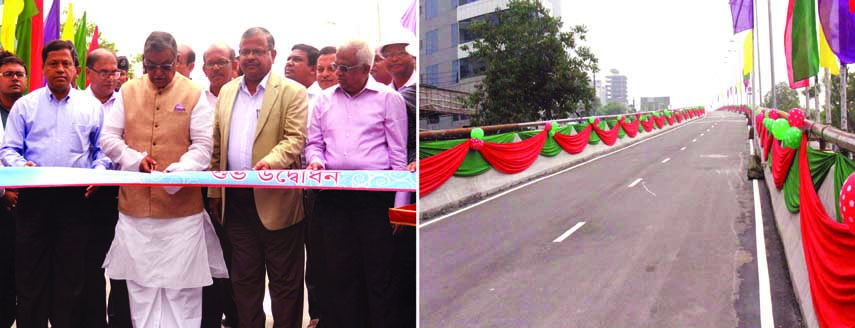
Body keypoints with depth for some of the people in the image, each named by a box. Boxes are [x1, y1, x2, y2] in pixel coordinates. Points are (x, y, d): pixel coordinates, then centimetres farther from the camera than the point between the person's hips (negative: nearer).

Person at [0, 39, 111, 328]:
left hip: (75, 198, 0)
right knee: (30, 275, 4)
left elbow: (101, 150, 11)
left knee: (71, 277, 5)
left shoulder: (91, 107, 9)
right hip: (33, 197, 0)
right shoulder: (25, 105, 9)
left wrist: (98, 172, -8)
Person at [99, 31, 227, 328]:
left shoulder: (194, 94, 0)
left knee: (181, 286, 3)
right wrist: (136, 159, -10)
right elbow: (109, 138, 8)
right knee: (140, 284, 11)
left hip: (181, 206, -3)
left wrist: (177, 171, -22)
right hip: (135, 204, 3)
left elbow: (203, 146, -5)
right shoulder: (128, 91, 9)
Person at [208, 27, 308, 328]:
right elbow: (217, 145, 15)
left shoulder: (292, 92, -4)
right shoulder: (227, 91, 13)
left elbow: (295, 138, -14)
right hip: (236, 199, 5)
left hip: (276, 200, -5)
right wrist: (214, 191, 11)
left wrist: (271, 160, -33)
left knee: (284, 281, 4)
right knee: (244, 278, 16)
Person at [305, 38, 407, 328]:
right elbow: (314, 142, 19)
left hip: (375, 194, -4)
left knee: (378, 270, 1)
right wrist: (316, 161, -4)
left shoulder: (388, 98, 1)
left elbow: (398, 153, -1)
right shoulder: (325, 100, 14)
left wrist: (399, 202, -6)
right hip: (333, 194, 4)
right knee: (337, 269, 7)